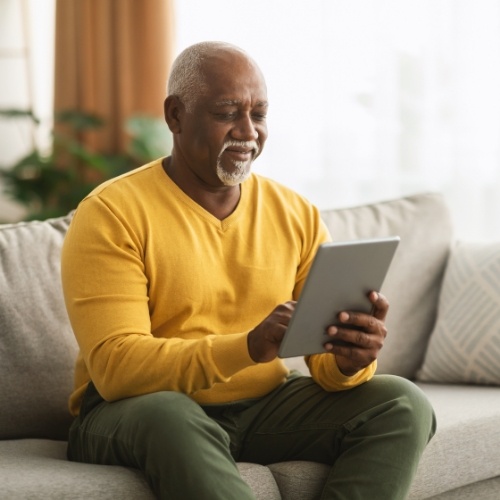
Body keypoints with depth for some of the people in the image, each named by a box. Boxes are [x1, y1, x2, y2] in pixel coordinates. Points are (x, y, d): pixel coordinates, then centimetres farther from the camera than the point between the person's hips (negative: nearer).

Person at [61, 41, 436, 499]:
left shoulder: (298, 216, 6)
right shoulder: (110, 214, -9)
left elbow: (327, 367, 2)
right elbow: (114, 367, -21)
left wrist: (350, 361, -24)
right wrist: (249, 348, -34)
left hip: (264, 405, 5)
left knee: (403, 405, -15)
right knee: (166, 414, -39)